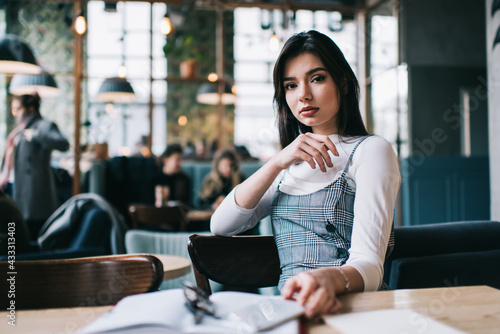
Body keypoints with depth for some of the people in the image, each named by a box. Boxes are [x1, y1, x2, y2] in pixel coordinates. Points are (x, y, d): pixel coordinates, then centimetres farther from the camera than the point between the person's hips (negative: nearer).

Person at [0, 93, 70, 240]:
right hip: (17, 189, 9)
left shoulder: (44, 126, -8)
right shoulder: (20, 129, 19)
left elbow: (63, 144, -27)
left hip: (33, 192, -9)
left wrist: (35, 135, -25)